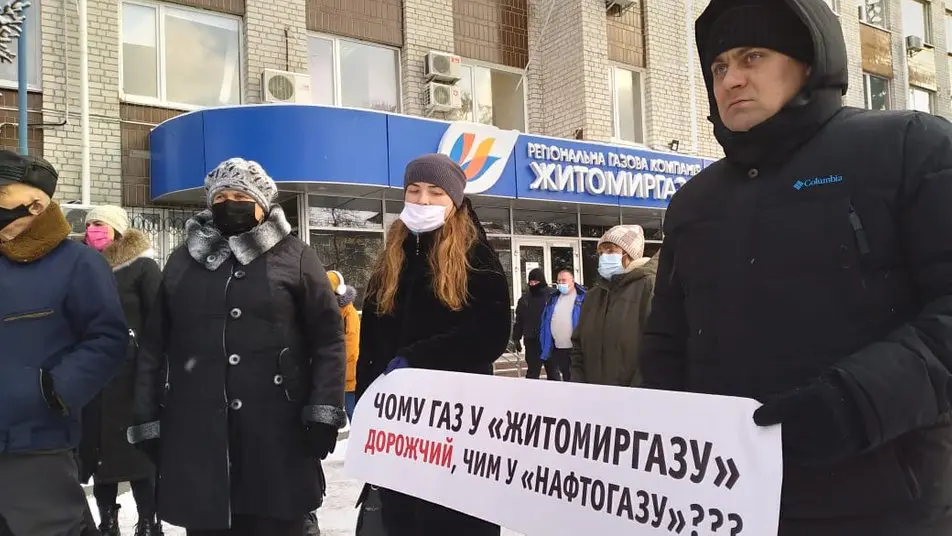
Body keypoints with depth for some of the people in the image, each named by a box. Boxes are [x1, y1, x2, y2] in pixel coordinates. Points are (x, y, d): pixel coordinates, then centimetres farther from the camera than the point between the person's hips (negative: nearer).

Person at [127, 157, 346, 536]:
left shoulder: (294, 257, 4)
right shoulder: (182, 262, 14)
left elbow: (328, 337, 0)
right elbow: (154, 344, 14)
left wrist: (324, 412, -9)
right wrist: (146, 419, 9)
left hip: (277, 434, -2)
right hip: (196, 434, 3)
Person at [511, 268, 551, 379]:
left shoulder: (552, 296, -8)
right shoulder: (524, 299, 6)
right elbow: (519, 320, 11)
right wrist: (516, 339, 9)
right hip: (532, 341, 3)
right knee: (532, 372, 7)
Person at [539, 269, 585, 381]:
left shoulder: (582, 298, -6)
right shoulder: (554, 298, 11)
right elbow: (546, 321, 13)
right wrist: (546, 345, 8)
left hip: (575, 349, -5)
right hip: (557, 348, 5)